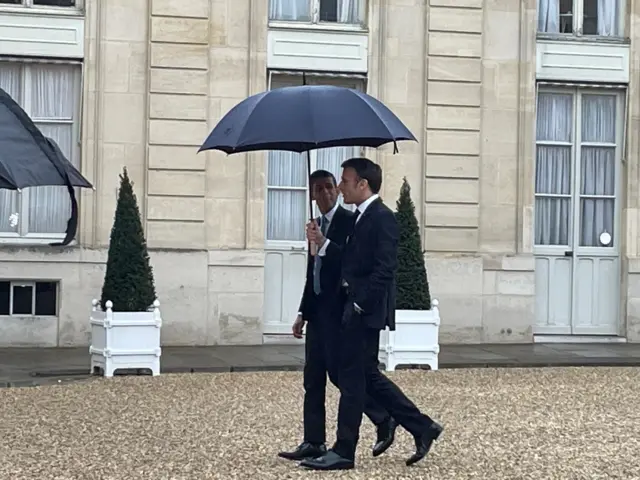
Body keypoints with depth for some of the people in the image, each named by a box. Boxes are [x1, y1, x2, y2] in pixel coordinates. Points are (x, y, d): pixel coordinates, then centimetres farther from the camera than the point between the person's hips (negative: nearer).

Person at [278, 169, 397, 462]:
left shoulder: (349, 221, -8)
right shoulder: (317, 225, 16)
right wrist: (303, 312, 18)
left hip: (338, 310, -8)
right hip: (318, 310, 8)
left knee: (339, 372, -7)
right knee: (313, 379, 6)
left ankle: (384, 419, 9)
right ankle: (314, 443, 9)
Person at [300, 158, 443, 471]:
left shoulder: (382, 218, -14)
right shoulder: (364, 217, 15)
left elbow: (384, 270, -20)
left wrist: (358, 305, -20)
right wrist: (323, 243, 6)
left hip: (367, 311, -10)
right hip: (357, 308, 10)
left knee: (352, 378, -3)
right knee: (368, 377, 14)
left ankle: (343, 452, 4)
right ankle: (422, 428, 20)